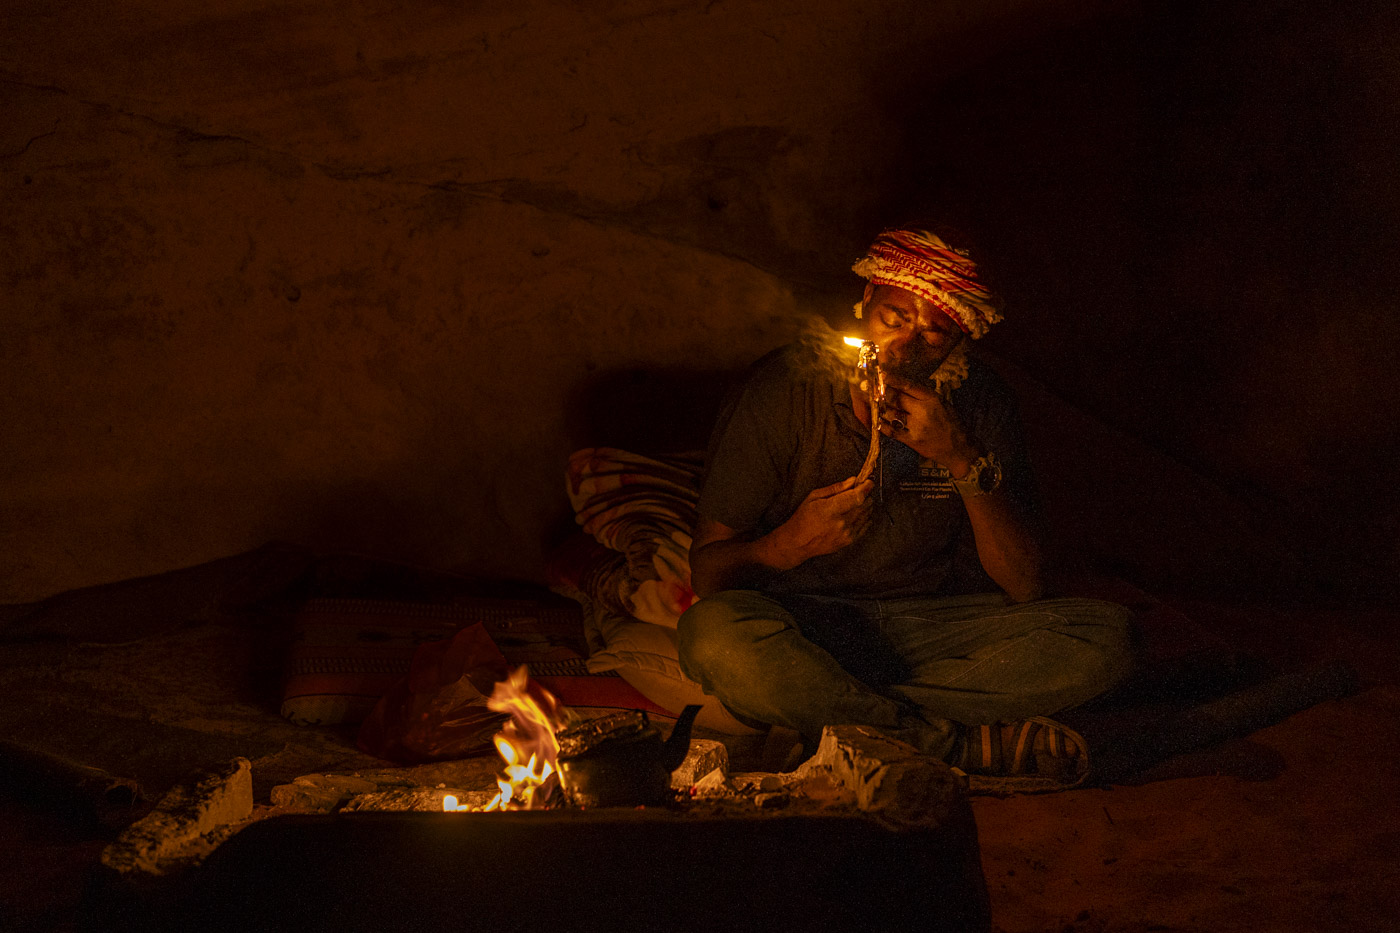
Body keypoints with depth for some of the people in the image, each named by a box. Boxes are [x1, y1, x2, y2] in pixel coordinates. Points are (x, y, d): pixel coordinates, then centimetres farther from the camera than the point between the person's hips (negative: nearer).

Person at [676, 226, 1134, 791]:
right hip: (802, 629, -2)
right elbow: (706, 573, -8)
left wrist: (965, 460, -19)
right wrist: (792, 543, -29)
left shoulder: (978, 404, -2)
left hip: (932, 628, 3)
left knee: (1106, 635, -21)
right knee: (714, 634, -37)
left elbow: (1025, 586, -7)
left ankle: (831, 718, -22)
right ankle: (958, 742, -22)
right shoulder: (786, 388, -9)